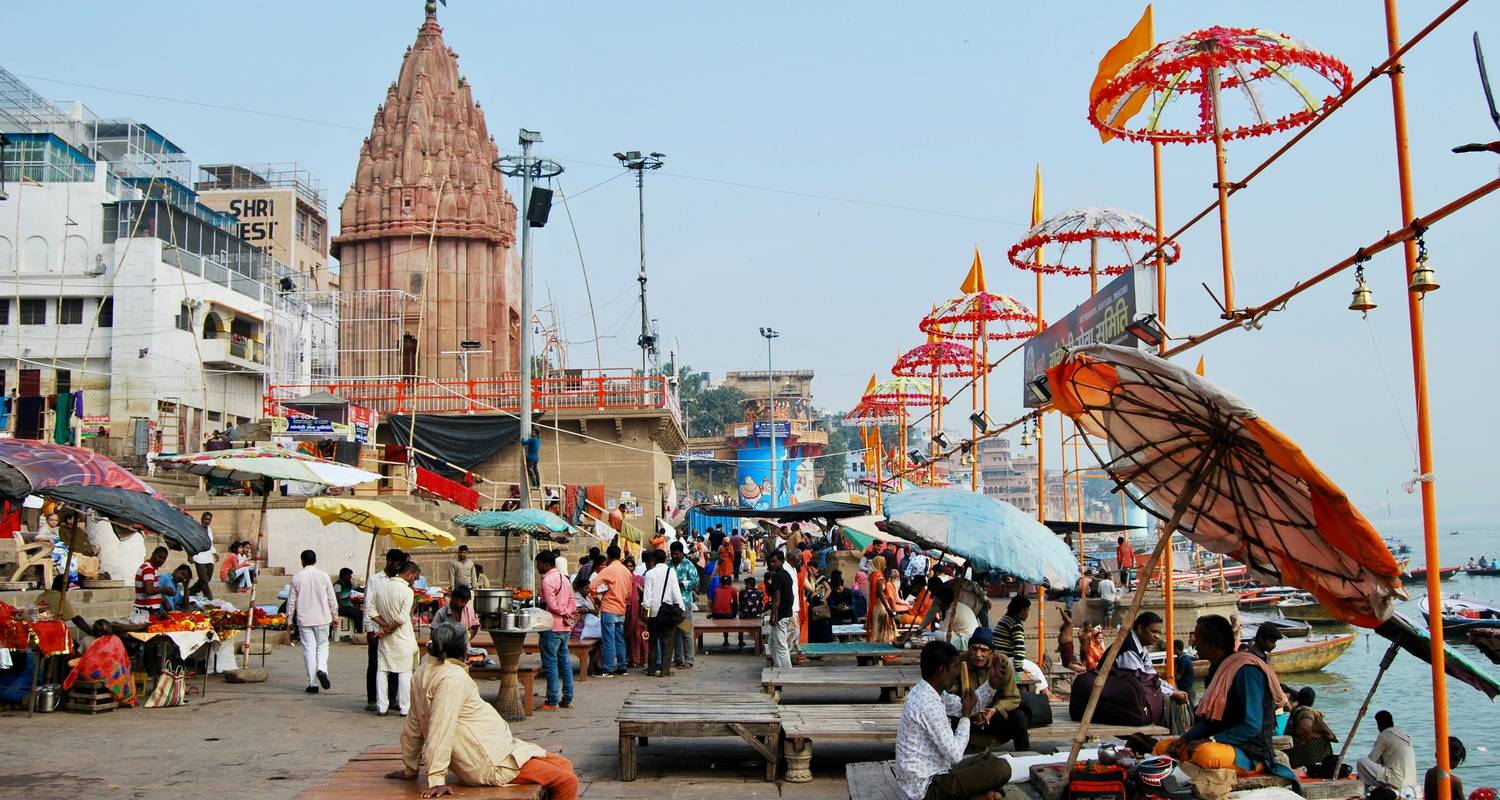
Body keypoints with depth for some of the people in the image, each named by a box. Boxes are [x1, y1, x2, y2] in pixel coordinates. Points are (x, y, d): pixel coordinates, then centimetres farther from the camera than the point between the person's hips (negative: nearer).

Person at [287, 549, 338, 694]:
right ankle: (321, 669, -13)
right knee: (322, 645, 13)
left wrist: (289, 618, 13)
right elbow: (332, 598, 2)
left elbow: (291, 600, 2)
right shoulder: (324, 576, -2)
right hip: (322, 618, 0)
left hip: (304, 619, 0)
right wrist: (335, 616, 11)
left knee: (309, 649, 3)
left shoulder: (297, 577, -2)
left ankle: (312, 684, 4)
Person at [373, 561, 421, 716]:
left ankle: (382, 707, 12)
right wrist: (389, 629, -9)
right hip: (402, 638, -5)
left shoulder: (381, 586, 3)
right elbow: (402, 618, -20)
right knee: (405, 671, 5)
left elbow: (372, 611, 3)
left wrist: (384, 625, -3)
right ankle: (405, 708, 7)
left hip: (385, 639, 5)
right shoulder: (407, 591, -15)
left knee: (382, 671, 11)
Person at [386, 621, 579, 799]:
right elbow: (442, 729, -25)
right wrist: (437, 780, -25)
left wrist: (409, 769, 23)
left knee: (564, 766, 13)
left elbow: (413, 725, 15)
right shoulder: (453, 677, -20)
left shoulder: (422, 673, 8)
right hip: (493, 764, -11)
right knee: (567, 782, -12)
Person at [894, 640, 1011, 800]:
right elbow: (955, 755, -22)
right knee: (1002, 768, -13)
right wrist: (966, 715, -10)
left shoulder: (924, 692, 6)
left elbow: (967, 706, 19)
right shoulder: (929, 705, -25)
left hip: (929, 775, 10)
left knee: (986, 758, 23)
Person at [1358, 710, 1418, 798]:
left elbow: (1371, 759, -3)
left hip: (1396, 780, -8)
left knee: (1360, 762, -7)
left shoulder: (1383, 735, -6)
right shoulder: (1406, 735, 17)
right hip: (1411, 785, 8)